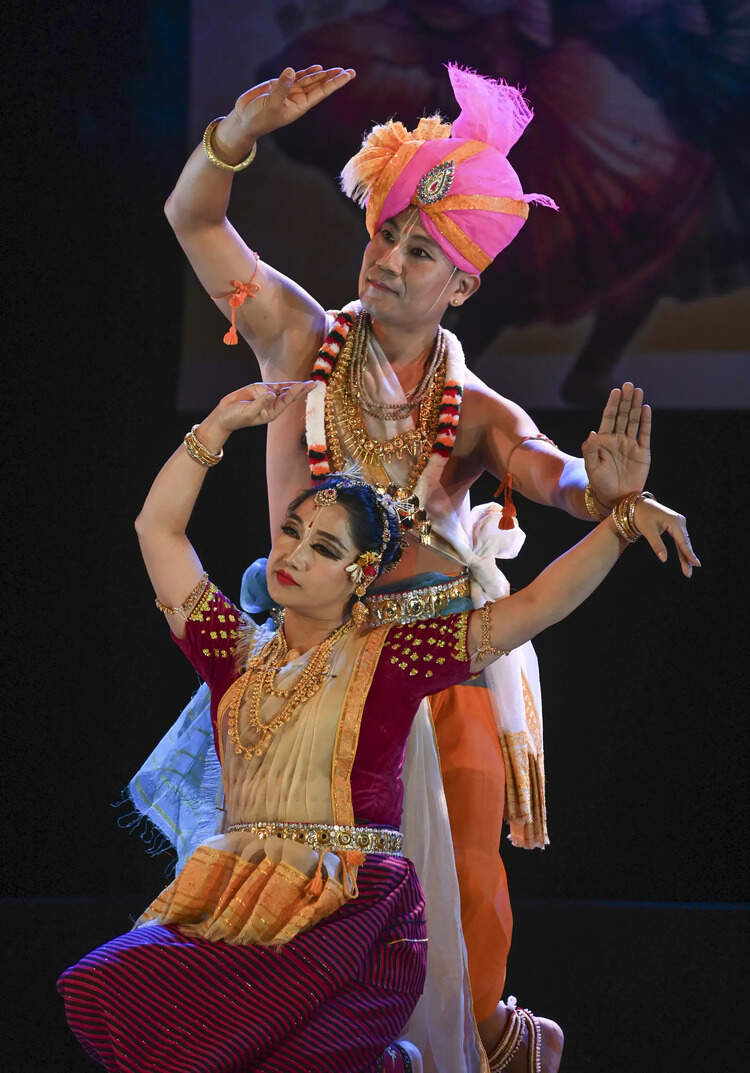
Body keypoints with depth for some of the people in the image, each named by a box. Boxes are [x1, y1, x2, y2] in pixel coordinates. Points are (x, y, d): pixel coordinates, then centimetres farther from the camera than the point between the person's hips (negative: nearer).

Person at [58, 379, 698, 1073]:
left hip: (355, 923, -5)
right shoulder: (241, 652, 17)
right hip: (238, 910, 5)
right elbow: (158, 528, 20)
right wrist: (222, 423, 20)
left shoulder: (386, 658, 5)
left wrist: (625, 519, -8)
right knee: (103, 989, -22)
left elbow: (534, 606, 0)